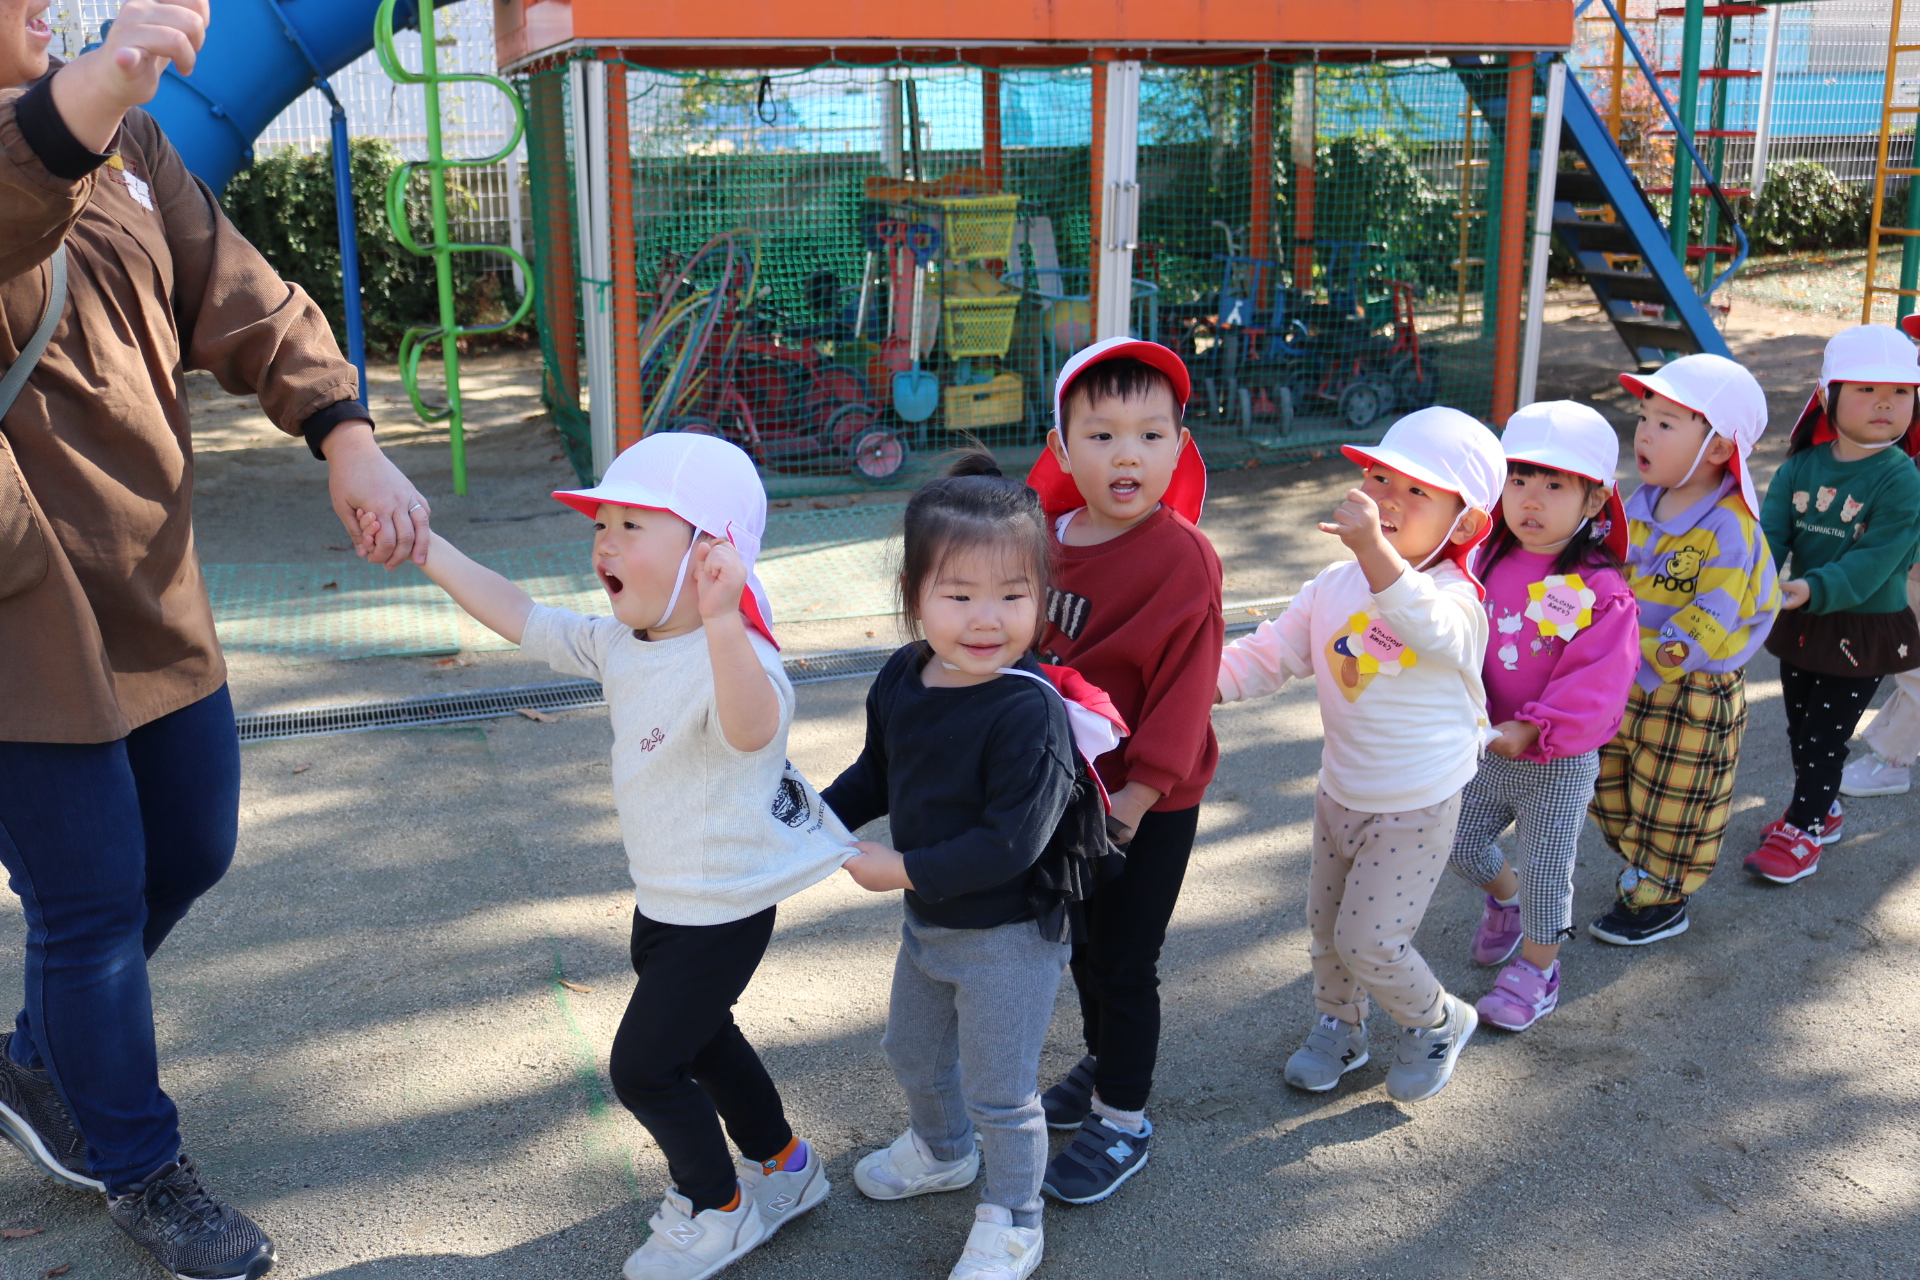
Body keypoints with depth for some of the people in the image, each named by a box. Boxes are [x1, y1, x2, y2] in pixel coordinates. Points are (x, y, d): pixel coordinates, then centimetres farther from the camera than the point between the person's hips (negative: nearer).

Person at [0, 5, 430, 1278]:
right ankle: (138, 1169, 28)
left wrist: (347, 439, -13)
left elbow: (243, 301, 2)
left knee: (190, 851, 20)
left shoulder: (126, 136, 8)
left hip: (154, 590, 8)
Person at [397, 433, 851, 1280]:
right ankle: (784, 1168, 46)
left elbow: (752, 729, -55)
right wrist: (427, 547, 4)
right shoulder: (619, 645, -3)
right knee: (697, 1037, 25)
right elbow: (521, 619, 8)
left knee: (642, 1066, 0)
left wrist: (720, 623, -73)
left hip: (723, 909, -9)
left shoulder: (735, 658, -32)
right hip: (663, 897, 9)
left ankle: (716, 1210, 24)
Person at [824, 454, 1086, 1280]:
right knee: (911, 1052, 29)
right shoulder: (902, 679, -6)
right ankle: (942, 1150, 58)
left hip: (1008, 937, -8)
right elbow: (877, 774, 12)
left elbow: (1012, 842, -31)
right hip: (927, 922, 8)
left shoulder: (1029, 710, -30)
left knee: (999, 1090, 10)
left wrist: (906, 871, -26)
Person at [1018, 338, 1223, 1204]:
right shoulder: (1046, 538, -2)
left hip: (1147, 804, -6)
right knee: (1082, 939, 23)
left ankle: (1123, 1121, 24)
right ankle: (1102, 1063, 46)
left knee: (1123, 959, 5)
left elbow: (1185, 686, -21)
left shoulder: (1182, 559, -21)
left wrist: (1137, 792, -21)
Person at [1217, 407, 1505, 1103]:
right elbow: (1270, 653, 3)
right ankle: (1338, 1026, 44)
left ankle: (1437, 1021, 25)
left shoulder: (1456, 598, -23)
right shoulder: (1334, 585, -3)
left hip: (1416, 809, -6)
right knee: (1326, 923, 19)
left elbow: (1430, 627, -47)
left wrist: (1373, 547, -62)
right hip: (1340, 793, 6)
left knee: (1369, 939, -4)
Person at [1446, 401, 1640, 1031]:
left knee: (1545, 871, 7)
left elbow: (1594, 684, -22)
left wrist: (1528, 729, -28)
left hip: (1559, 762, -5)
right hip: (1488, 748, 6)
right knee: (1462, 843, 20)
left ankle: (1536, 971, 28)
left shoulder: (1600, 592, -20)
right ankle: (1505, 899, 50)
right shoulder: (1488, 562, -4)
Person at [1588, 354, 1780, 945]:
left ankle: (1662, 899, 27)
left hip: (1691, 695, -7)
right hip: (1623, 683, 7)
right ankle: (1639, 862, 41)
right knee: (1615, 780, 20)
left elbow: (1709, 621, -24)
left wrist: (1649, 658, -23)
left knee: (1671, 799, 9)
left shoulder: (1729, 529, -23)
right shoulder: (1642, 505, 1)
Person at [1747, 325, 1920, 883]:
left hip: (1864, 629, -5)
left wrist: (1815, 589, -38)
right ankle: (1821, 807, 40)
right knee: (1799, 727, 19)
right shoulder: (1800, 468, -2)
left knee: (1825, 733, 2)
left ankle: (1804, 830, 17)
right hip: (1800, 622, 5)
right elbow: (1772, 532, -7)